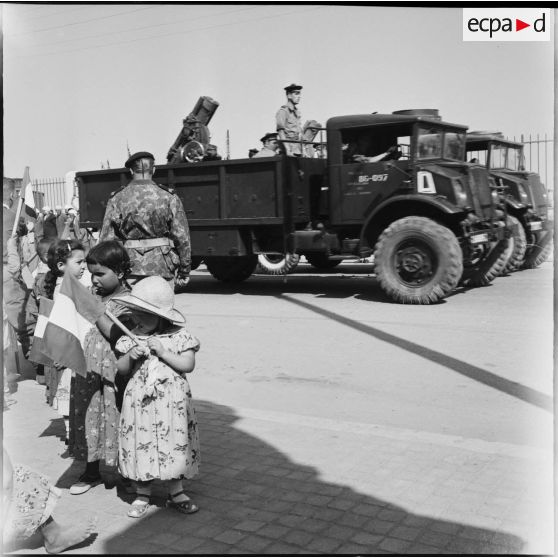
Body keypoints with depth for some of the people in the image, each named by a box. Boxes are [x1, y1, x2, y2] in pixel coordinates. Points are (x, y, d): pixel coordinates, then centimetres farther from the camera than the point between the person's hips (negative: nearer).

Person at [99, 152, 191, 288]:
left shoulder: (117, 199, 1)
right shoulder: (168, 197, -1)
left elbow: (106, 239, 1)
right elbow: (182, 237, -3)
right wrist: (184, 271, 5)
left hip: (130, 271, 1)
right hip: (162, 267, 0)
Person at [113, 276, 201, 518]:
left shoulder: (178, 336, -6)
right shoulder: (131, 338, 1)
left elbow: (188, 364, -12)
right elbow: (121, 369, 4)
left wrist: (162, 352, -20)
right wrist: (131, 356, -16)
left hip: (171, 402, -2)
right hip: (140, 401, 2)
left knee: (174, 446, 7)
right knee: (142, 446, 8)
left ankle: (176, 492, 25)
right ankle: (142, 494, 25)